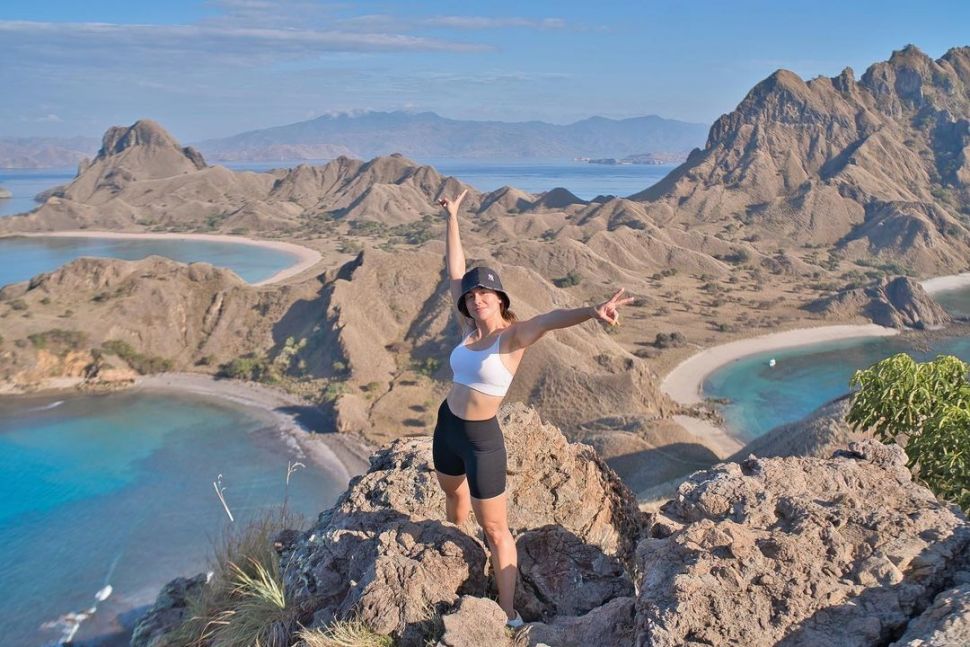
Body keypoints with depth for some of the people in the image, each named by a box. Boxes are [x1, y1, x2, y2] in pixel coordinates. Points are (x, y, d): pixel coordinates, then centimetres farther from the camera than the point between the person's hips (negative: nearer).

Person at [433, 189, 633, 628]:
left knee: (495, 530, 2)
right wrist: (452, 219, 12)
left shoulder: (514, 336, -16)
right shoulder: (468, 328, -1)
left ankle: (509, 615, 14)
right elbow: (454, 270, 6)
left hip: (482, 439, -6)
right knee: (453, 496, 30)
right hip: (446, 426, 6)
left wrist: (591, 311, -56)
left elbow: (551, 318, -37)